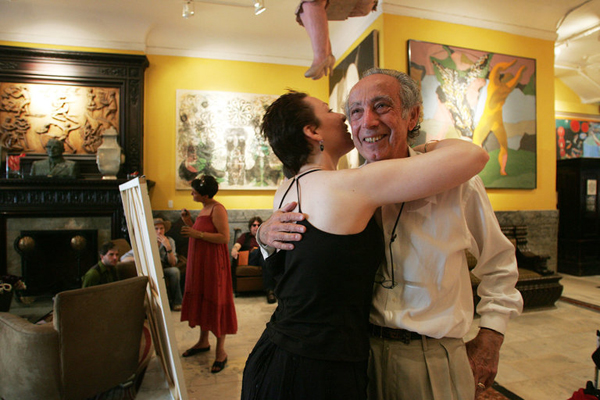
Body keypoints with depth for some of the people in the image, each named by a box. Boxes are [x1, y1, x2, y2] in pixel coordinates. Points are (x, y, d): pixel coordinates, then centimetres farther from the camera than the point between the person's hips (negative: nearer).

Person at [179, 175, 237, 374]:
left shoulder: (217, 209, -16)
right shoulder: (204, 209, 13)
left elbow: (224, 237, -23)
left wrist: (198, 234, -24)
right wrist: (189, 223, 5)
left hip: (214, 262, -9)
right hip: (199, 261, 9)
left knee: (215, 302, -2)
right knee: (201, 299, 17)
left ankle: (221, 351, 10)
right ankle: (203, 341, 33)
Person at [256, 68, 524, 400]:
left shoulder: (457, 182, -10)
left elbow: (499, 263, 5)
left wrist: (490, 336, 1)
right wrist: (266, 233, -17)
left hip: (434, 361, -1)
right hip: (357, 353, 2)